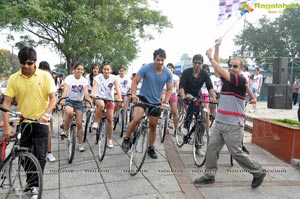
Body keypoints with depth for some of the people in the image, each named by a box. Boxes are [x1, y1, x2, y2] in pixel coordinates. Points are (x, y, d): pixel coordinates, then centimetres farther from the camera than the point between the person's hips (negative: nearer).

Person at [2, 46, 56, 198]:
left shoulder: (45, 76, -8)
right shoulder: (13, 79, -6)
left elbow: (53, 98, -7)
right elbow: (6, 103, -8)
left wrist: (46, 114, -24)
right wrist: (6, 125, -16)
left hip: (41, 122, -2)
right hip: (22, 122, 2)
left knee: (40, 156, -5)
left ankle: (34, 185, 10)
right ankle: (31, 182, 32)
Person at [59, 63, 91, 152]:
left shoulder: (84, 80, -5)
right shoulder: (69, 78, -10)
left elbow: (86, 92, -19)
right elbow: (65, 89, -25)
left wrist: (88, 102, -36)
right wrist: (62, 99, -43)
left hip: (79, 102, 2)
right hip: (69, 100, -2)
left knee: (79, 124, 1)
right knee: (70, 112, -36)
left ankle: (80, 144, 14)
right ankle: (65, 131, -12)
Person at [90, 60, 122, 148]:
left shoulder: (113, 78, -12)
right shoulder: (98, 77, -13)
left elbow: (117, 88, -25)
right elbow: (94, 86, -30)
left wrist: (119, 98, -42)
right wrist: (92, 94, -51)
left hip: (109, 99, 1)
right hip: (99, 97, -1)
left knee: (110, 120, -2)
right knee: (101, 105, -40)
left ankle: (110, 140, 11)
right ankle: (96, 122, -18)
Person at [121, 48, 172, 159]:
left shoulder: (168, 73, -9)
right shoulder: (146, 68, -16)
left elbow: (169, 89, -3)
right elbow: (135, 81, -13)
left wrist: (165, 102, -17)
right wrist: (134, 94, -27)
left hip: (156, 102, 3)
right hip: (143, 97, -3)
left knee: (153, 126, 11)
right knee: (136, 119, -25)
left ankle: (151, 148, 29)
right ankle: (126, 139, -1)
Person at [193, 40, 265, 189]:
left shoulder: (241, 80, -13)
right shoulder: (227, 78, 10)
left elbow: (221, 72, -22)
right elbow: (218, 69, 16)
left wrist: (210, 57, -13)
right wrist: (217, 48, 8)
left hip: (233, 125, -7)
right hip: (220, 123, 8)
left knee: (236, 153, 0)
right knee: (212, 148, 7)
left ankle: (258, 172, 20)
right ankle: (209, 175, 18)